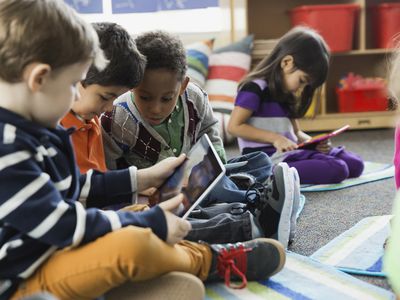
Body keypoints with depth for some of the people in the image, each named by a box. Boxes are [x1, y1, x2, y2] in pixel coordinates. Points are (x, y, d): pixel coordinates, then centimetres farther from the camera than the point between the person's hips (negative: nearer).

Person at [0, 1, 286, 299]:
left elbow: (72, 189, 16)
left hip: (54, 251, 11)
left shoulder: (30, 128, 6)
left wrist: (142, 178, 15)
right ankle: (211, 261, -3)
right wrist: (151, 222, -18)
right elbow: (63, 225, -26)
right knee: (133, 242, -29)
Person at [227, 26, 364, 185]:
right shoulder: (254, 88, -8)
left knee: (355, 163, -1)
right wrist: (275, 138, -19)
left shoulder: (286, 95, 20)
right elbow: (234, 126, -14)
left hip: (290, 153, 9)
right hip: (267, 158, -9)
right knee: (337, 170, -25)